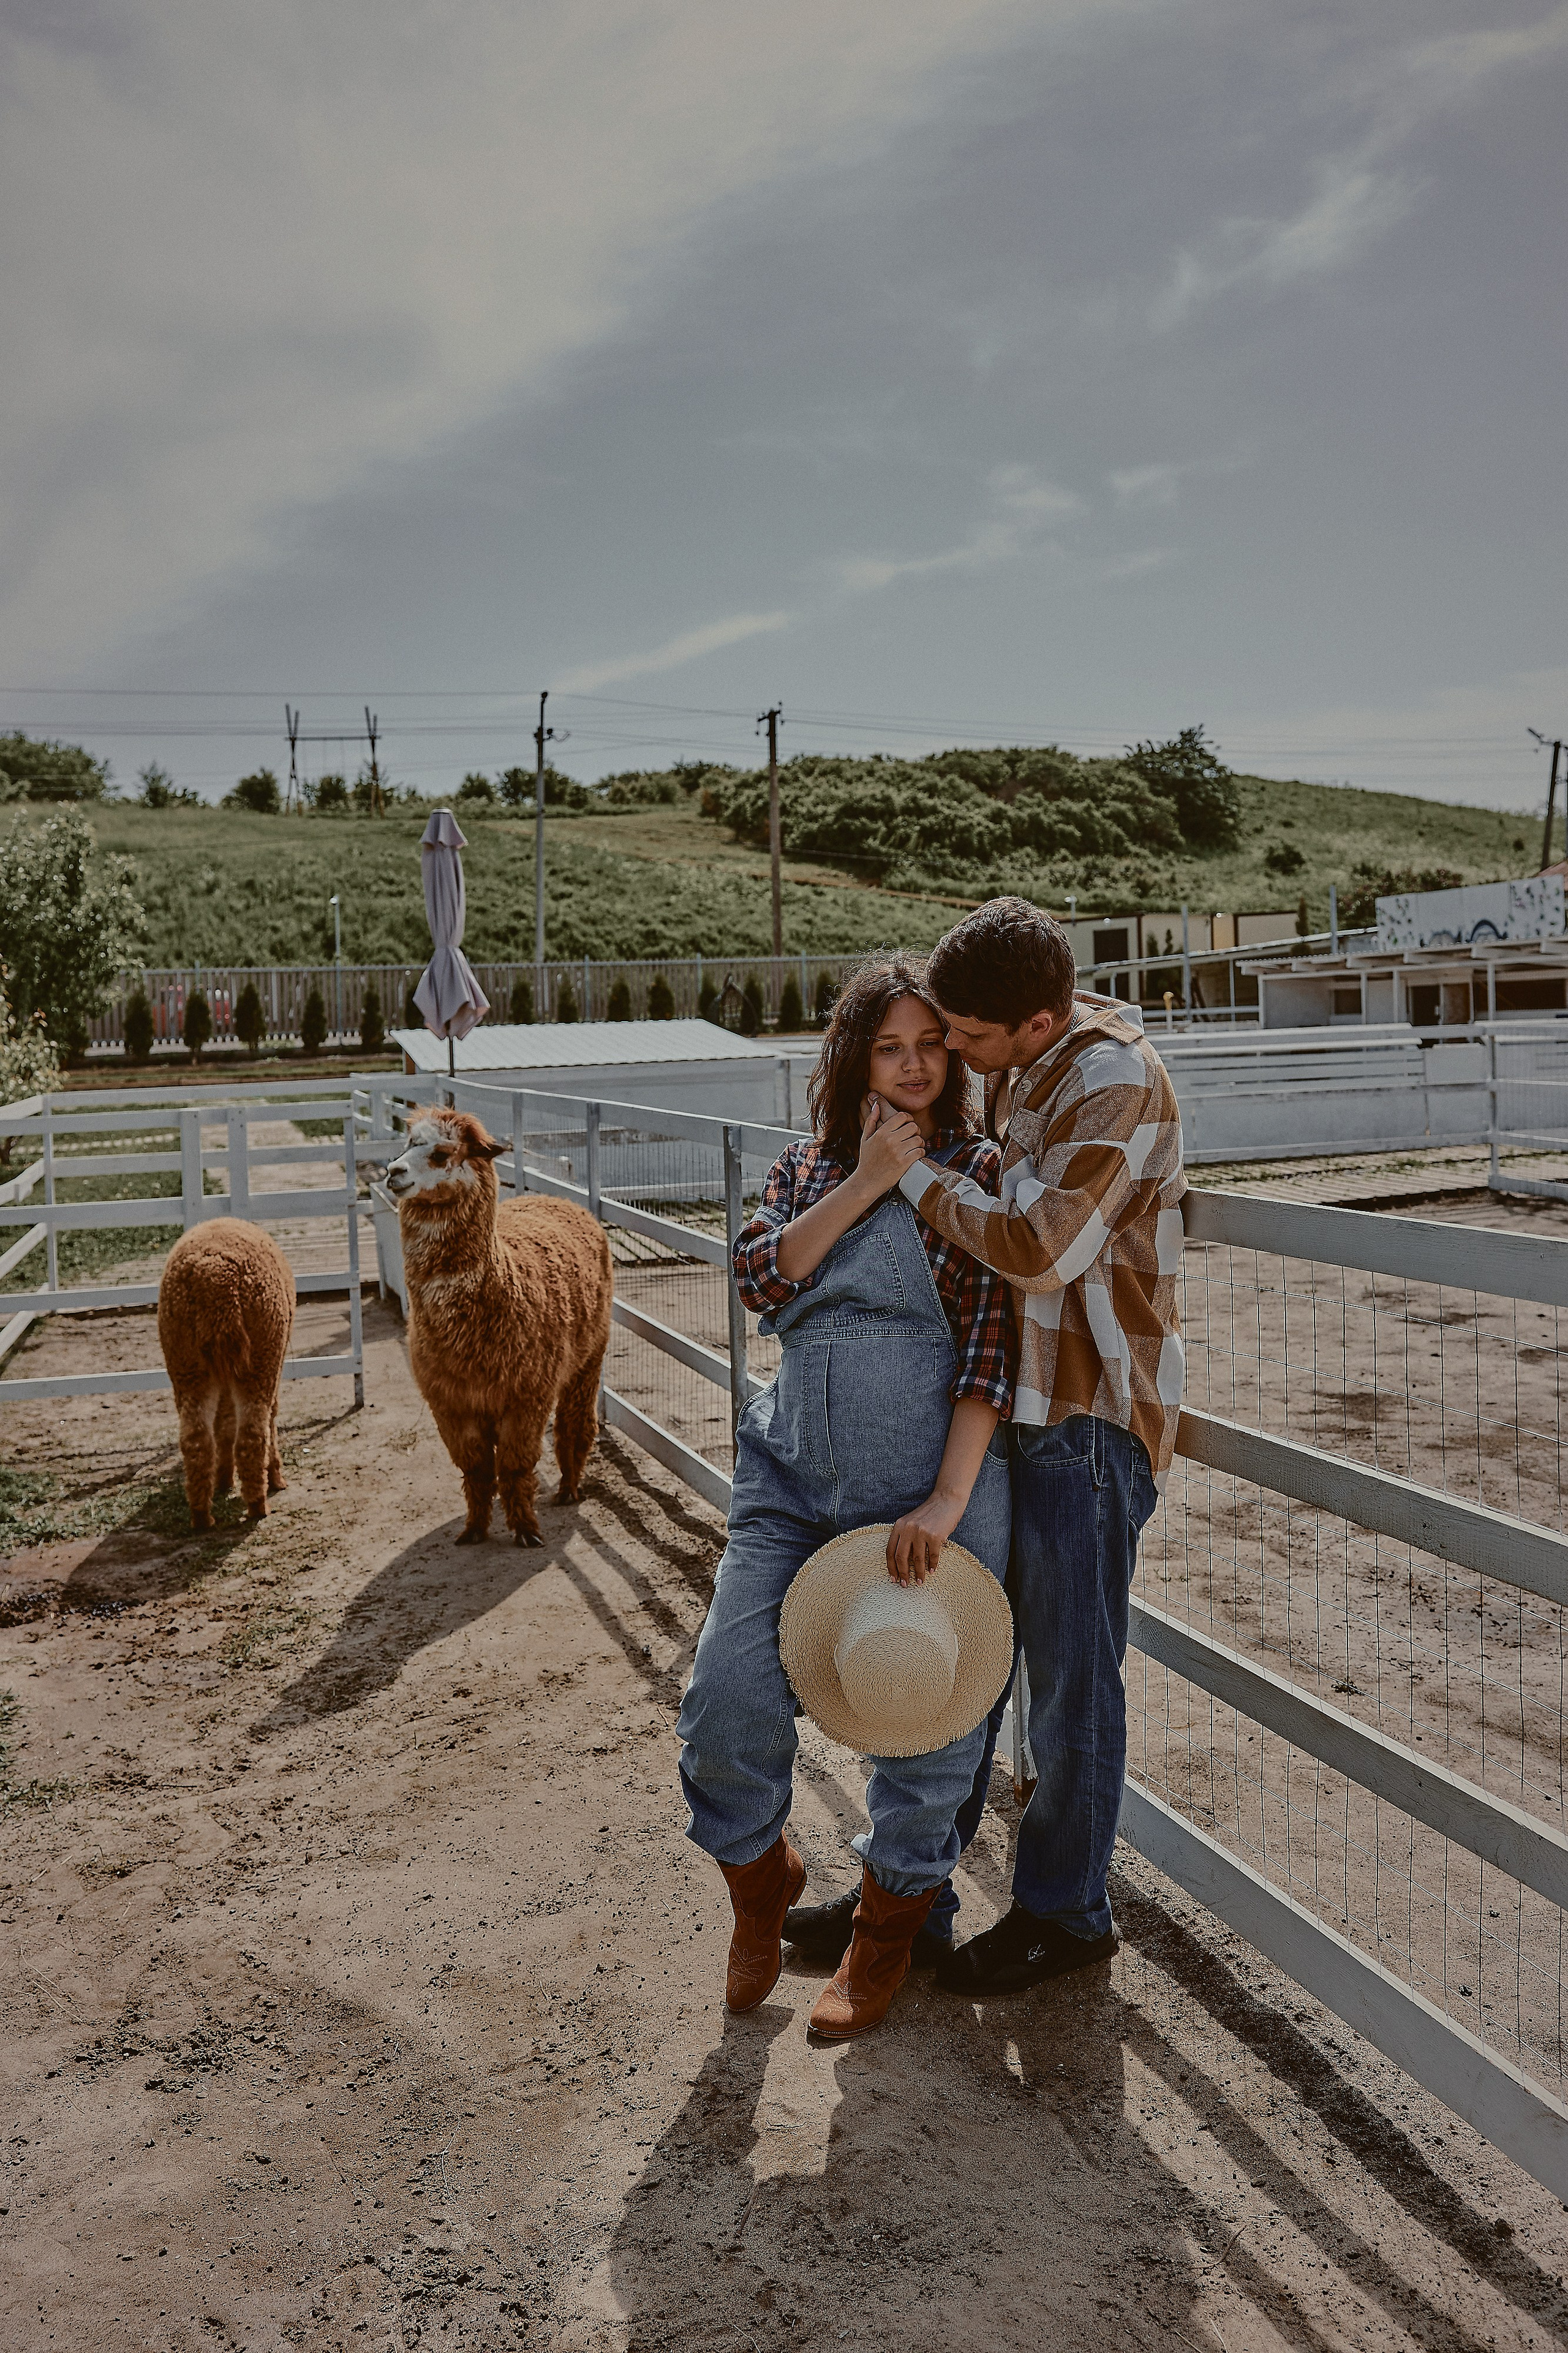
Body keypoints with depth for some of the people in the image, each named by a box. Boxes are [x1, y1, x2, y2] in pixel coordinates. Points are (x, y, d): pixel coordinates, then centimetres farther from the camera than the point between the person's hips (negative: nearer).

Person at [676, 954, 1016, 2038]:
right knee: (726, 1703, -3)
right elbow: (762, 1277, -5)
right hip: (794, 1470, 3)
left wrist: (948, 1501, -16)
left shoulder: (980, 1172, 1)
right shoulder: (809, 1168, 13)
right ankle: (762, 1883, 29)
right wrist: (868, 1178, -11)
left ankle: (890, 1924, 36)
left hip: (928, 1473, -3)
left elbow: (995, 1346, -8)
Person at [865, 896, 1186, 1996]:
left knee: (1071, 1673, 5)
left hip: (1089, 1417, -9)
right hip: (1012, 1398, 9)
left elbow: (1040, 1249, -28)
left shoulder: (1116, 1082, -21)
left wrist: (919, 1172, -17)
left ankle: (1065, 1912, 23)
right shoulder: (1022, 1066, 7)